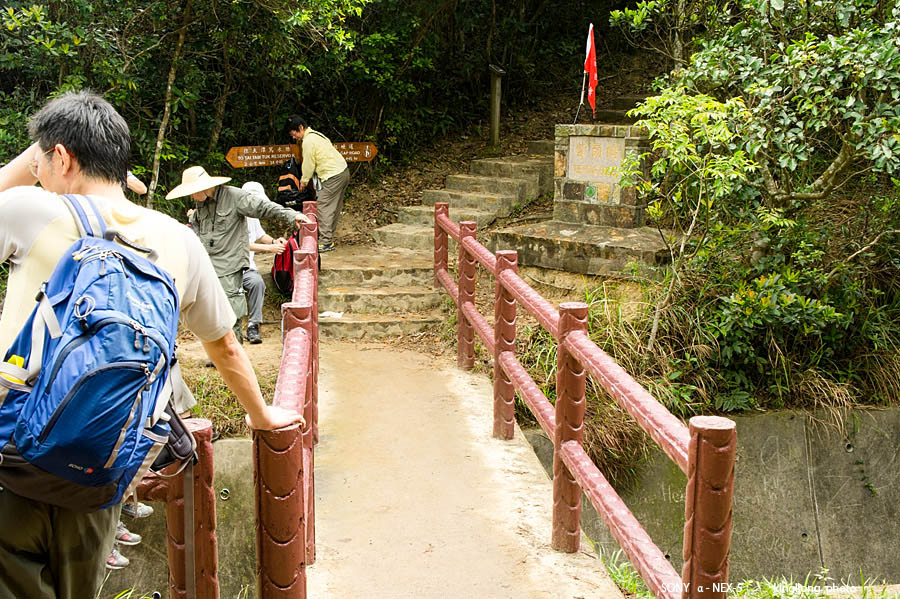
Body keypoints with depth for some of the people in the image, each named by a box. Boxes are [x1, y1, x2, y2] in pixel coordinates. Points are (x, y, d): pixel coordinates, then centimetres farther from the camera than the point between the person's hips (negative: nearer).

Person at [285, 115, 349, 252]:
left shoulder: (308, 141, -12)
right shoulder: (315, 135, 19)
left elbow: (309, 164, -7)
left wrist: (304, 181, 7)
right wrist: (304, 178, 17)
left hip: (333, 176, -10)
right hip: (343, 171, 10)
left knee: (324, 207, -8)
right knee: (335, 207, 13)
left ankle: (325, 242, -10)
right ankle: (329, 238, 19)